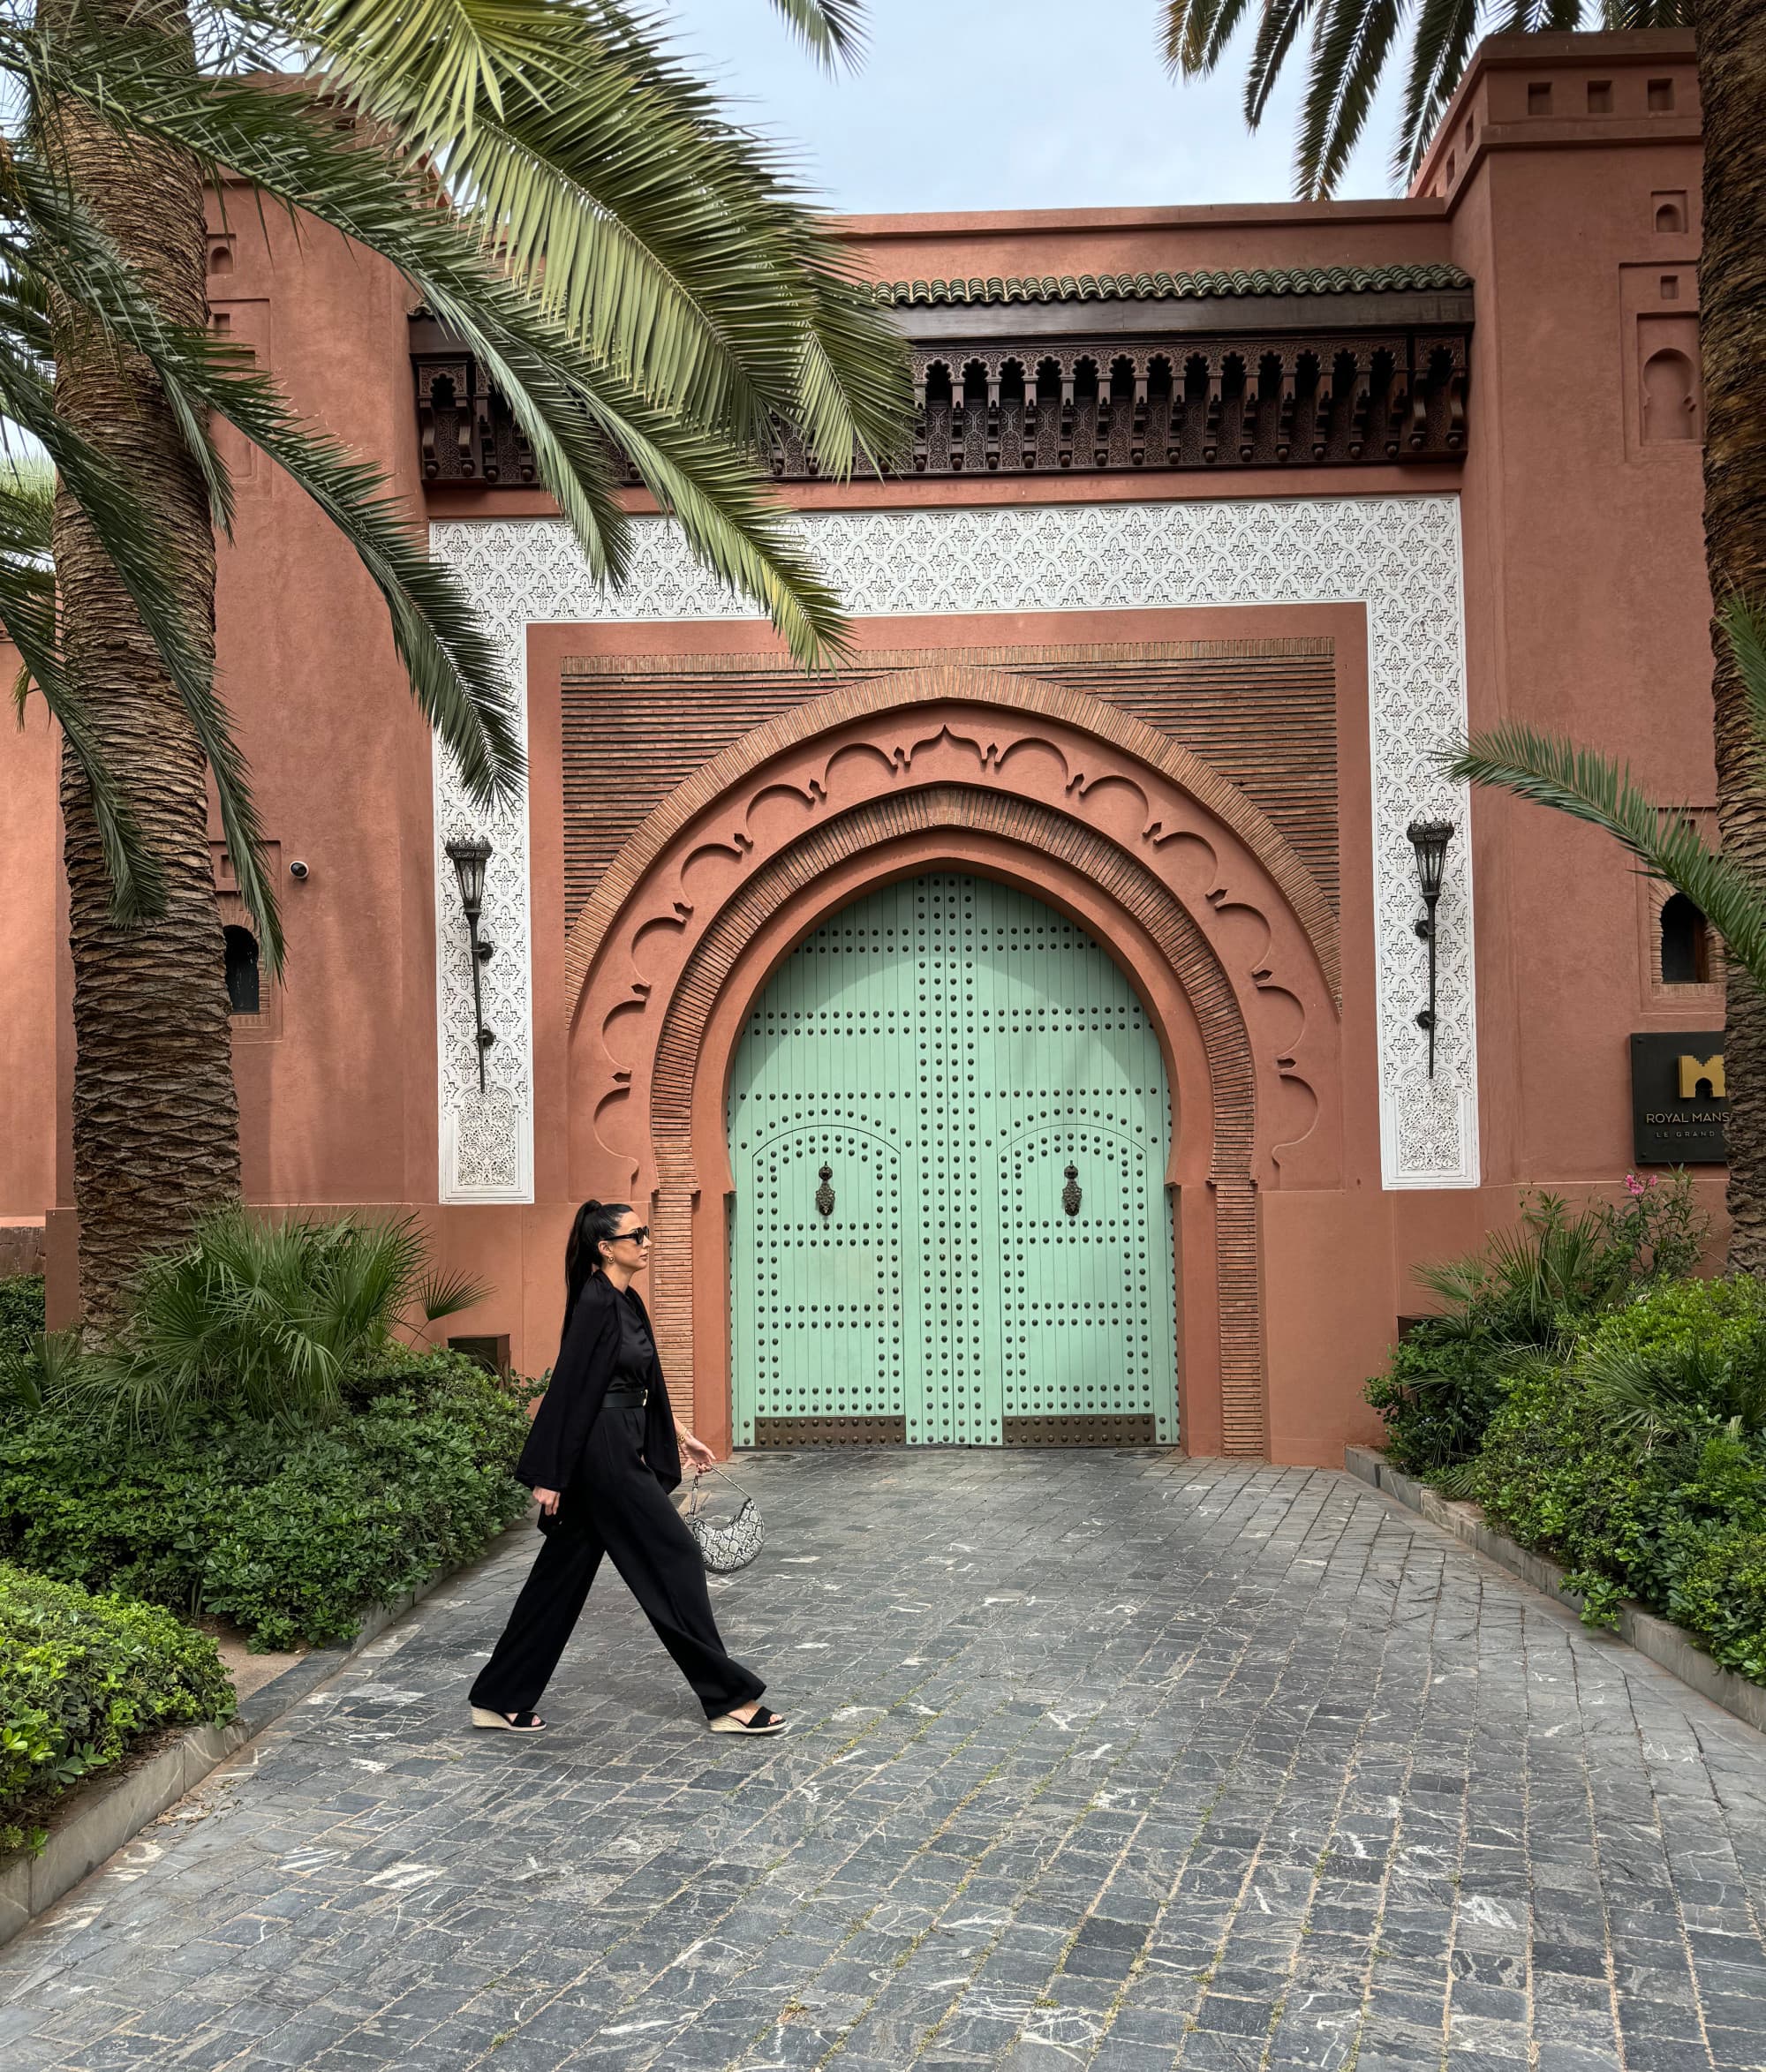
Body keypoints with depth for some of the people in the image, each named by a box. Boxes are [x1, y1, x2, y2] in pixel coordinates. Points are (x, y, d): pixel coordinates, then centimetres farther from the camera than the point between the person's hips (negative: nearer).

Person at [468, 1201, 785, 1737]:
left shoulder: (628, 1302, 12)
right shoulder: (594, 1302, -17)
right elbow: (569, 1387, -18)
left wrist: (682, 1436, 25)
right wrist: (549, 1475, -18)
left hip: (622, 1448, 10)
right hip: (602, 1453, -10)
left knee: (563, 1574, 13)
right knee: (673, 1558, -3)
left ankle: (500, 1700, 21)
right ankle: (729, 1699, 6)